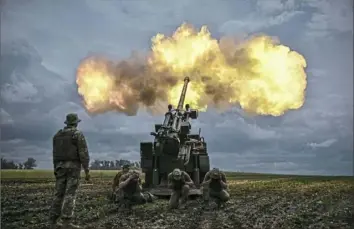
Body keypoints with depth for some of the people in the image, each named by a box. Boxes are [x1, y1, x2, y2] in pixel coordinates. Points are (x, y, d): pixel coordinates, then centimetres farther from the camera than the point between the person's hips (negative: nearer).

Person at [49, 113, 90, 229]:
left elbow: (55, 154, 14)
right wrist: (87, 170, -12)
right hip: (73, 166, -6)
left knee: (59, 194, 7)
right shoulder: (78, 134, -6)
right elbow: (83, 153, -13)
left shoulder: (58, 135, 13)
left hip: (61, 166, 6)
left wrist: (56, 169, 20)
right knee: (70, 194, -8)